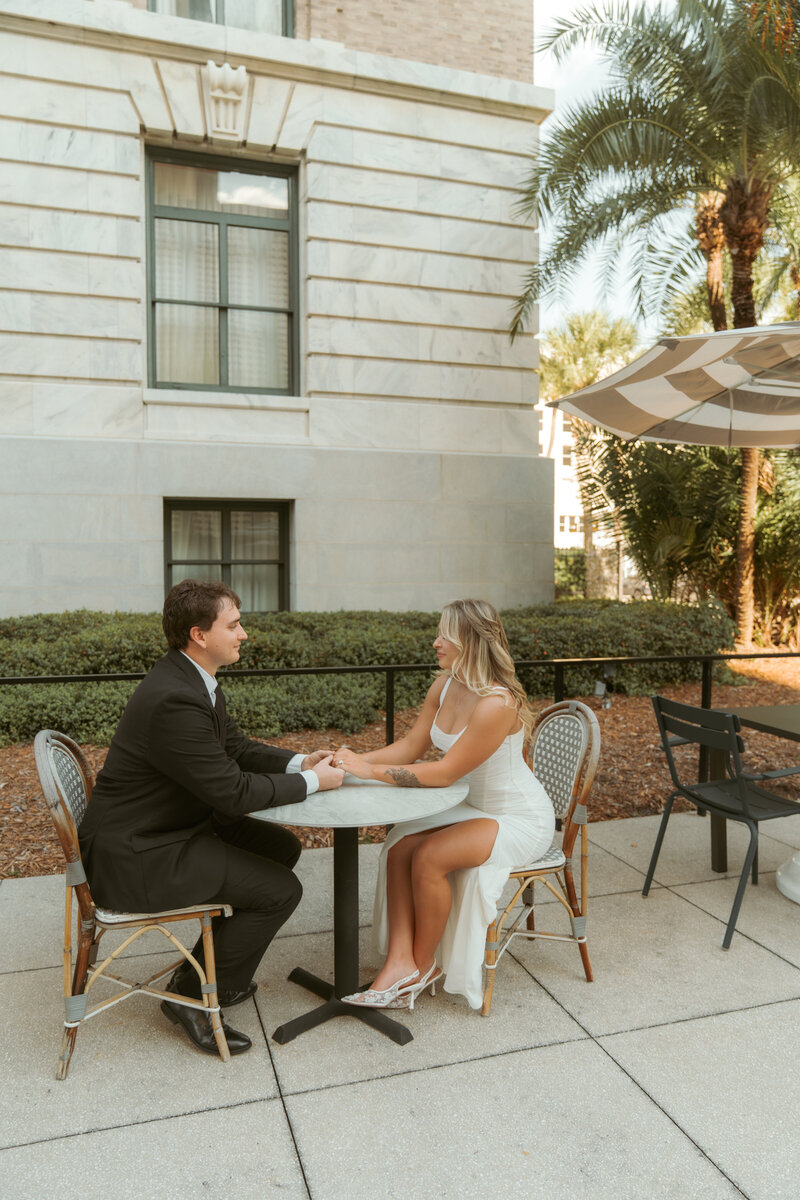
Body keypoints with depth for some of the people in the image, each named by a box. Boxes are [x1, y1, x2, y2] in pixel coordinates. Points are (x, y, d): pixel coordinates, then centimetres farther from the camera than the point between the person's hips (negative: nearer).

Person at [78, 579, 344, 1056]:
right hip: (135, 856, -10)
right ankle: (193, 996, 7)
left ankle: (207, 964, 24)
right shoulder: (174, 699, -29)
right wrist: (311, 782, -14)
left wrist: (298, 762, -4)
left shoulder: (195, 679, 3)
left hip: (171, 826, 10)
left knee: (282, 847, 14)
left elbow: (237, 747, 12)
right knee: (281, 890, -12)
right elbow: (233, 792, -25)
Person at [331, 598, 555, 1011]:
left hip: (521, 818, -8)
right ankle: (400, 963, -11)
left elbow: (445, 772, -28)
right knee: (399, 847, -15)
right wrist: (358, 759, -18)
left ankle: (424, 963, 0)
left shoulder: (497, 704, -30)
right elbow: (411, 745, -1)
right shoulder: (446, 685, -3)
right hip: (472, 806, 8)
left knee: (429, 857, -24)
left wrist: (370, 771, -28)